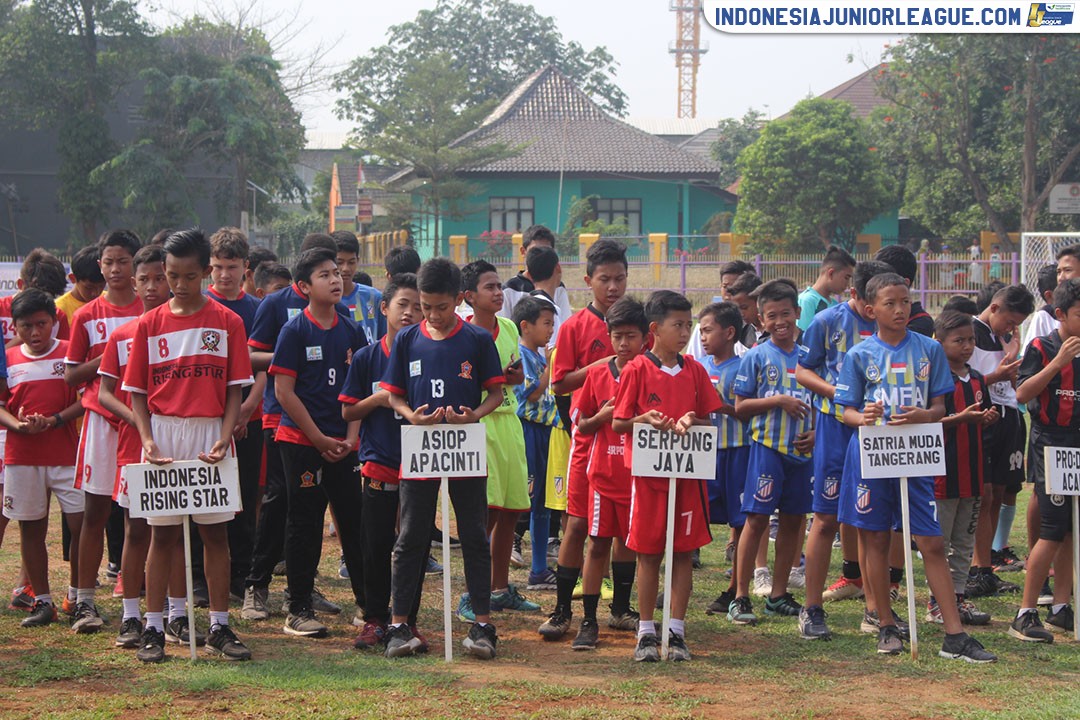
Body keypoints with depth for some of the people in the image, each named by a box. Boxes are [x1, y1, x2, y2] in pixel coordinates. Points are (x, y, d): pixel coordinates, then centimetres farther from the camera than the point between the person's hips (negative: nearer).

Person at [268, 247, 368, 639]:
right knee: (305, 524, 0)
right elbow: (284, 391, -9)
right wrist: (320, 439, -11)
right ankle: (298, 611, 8)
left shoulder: (352, 331, 8)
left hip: (342, 444, 4)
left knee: (354, 520, 8)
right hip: (301, 441, -4)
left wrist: (351, 437, -3)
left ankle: (369, 603, 17)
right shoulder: (295, 331, -7)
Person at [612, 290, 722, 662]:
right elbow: (617, 423, -2)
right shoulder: (637, 370, -3)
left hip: (688, 474, 3)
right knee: (648, 553, 3)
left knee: (684, 552, 4)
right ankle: (646, 633, 12)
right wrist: (643, 420, -21)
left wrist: (692, 422, -12)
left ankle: (677, 631, 11)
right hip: (648, 474, -3)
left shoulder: (695, 370, 7)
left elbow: (708, 420, 10)